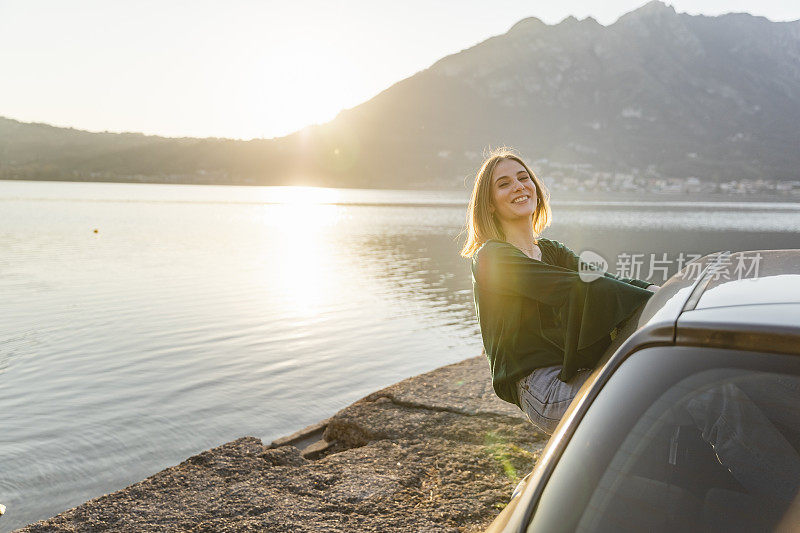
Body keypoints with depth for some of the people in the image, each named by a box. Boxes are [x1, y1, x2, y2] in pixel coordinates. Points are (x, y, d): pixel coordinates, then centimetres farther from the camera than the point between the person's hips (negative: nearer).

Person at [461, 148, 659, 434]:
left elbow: (609, 280, 2)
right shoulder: (492, 257, -4)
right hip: (542, 387, -7)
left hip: (579, 372, 7)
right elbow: (580, 286, -17)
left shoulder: (553, 251, 21)